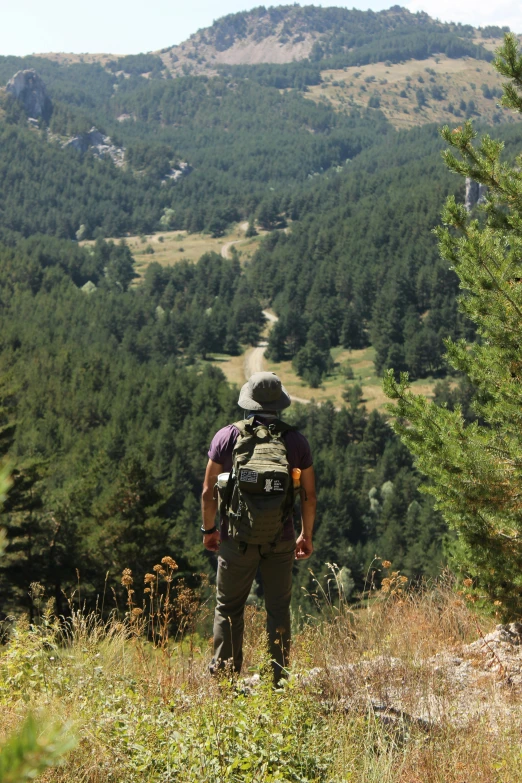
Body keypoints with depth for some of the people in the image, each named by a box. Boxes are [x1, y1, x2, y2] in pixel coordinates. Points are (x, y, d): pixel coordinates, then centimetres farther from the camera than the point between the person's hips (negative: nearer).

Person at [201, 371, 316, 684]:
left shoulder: (227, 436, -4)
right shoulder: (296, 440, -1)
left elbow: (209, 491, -2)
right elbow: (309, 496, 4)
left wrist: (209, 529, 12)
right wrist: (307, 535, 16)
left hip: (237, 538, -1)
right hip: (281, 541, 1)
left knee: (228, 609, 10)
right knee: (279, 610, 11)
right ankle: (278, 680, 14)